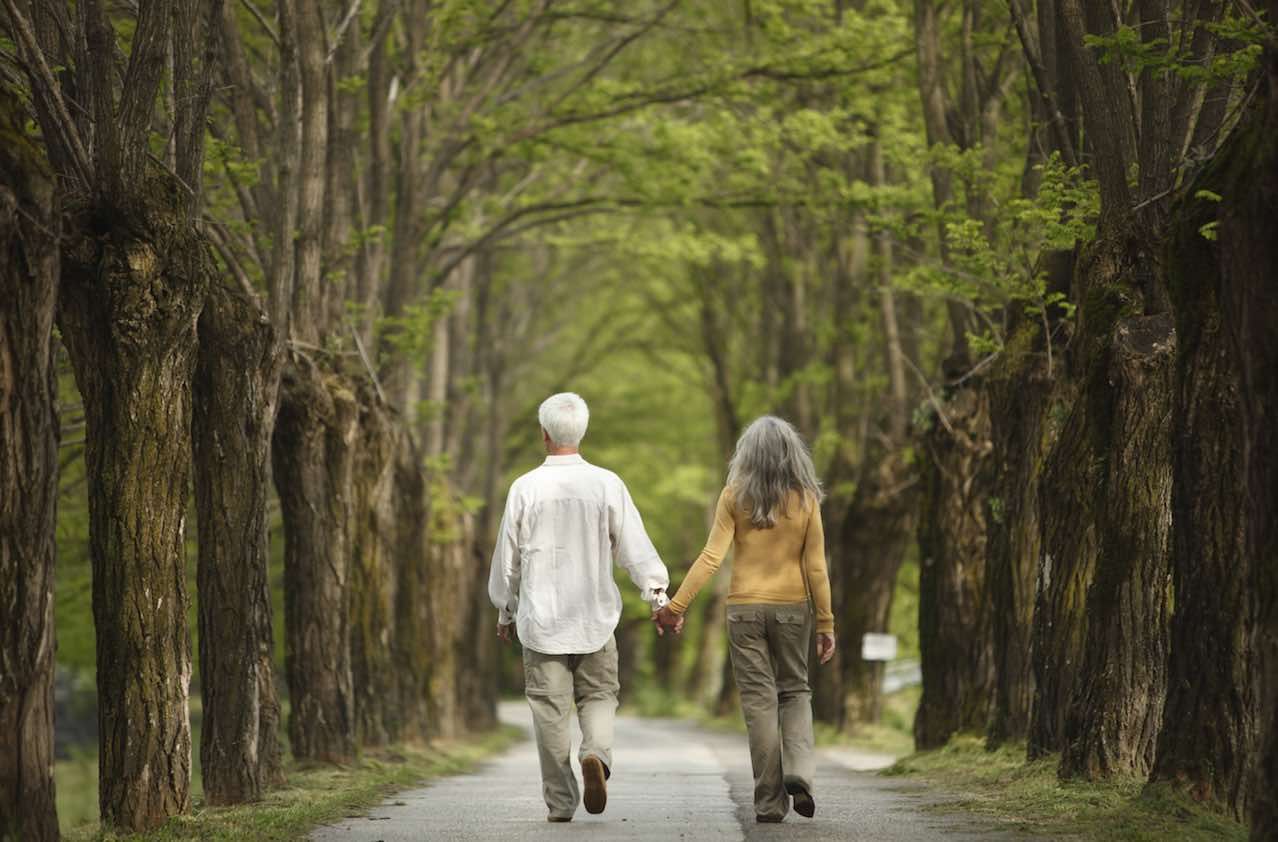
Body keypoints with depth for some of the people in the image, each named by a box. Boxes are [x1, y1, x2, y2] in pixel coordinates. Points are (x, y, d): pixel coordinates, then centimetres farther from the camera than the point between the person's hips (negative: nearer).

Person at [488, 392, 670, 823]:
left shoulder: (526, 488, -3)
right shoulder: (606, 484, -2)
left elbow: (508, 557, 4)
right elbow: (634, 547, -3)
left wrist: (505, 610, 17)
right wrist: (658, 596, 3)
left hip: (541, 616, -1)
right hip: (595, 615, 1)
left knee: (550, 707, 4)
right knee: (598, 696, 12)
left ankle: (560, 801, 3)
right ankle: (596, 753, -18)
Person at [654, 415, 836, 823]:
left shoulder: (735, 496, -4)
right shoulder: (805, 499, -2)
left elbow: (711, 557, -10)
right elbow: (816, 567, -3)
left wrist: (677, 605, -7)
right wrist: (826, 624, 2)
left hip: (745, 609, 0)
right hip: (792, 607, 1)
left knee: (759, 699, 4)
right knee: (794, 690, 17)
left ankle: (770, 800, 2)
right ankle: (799, 768, -8)